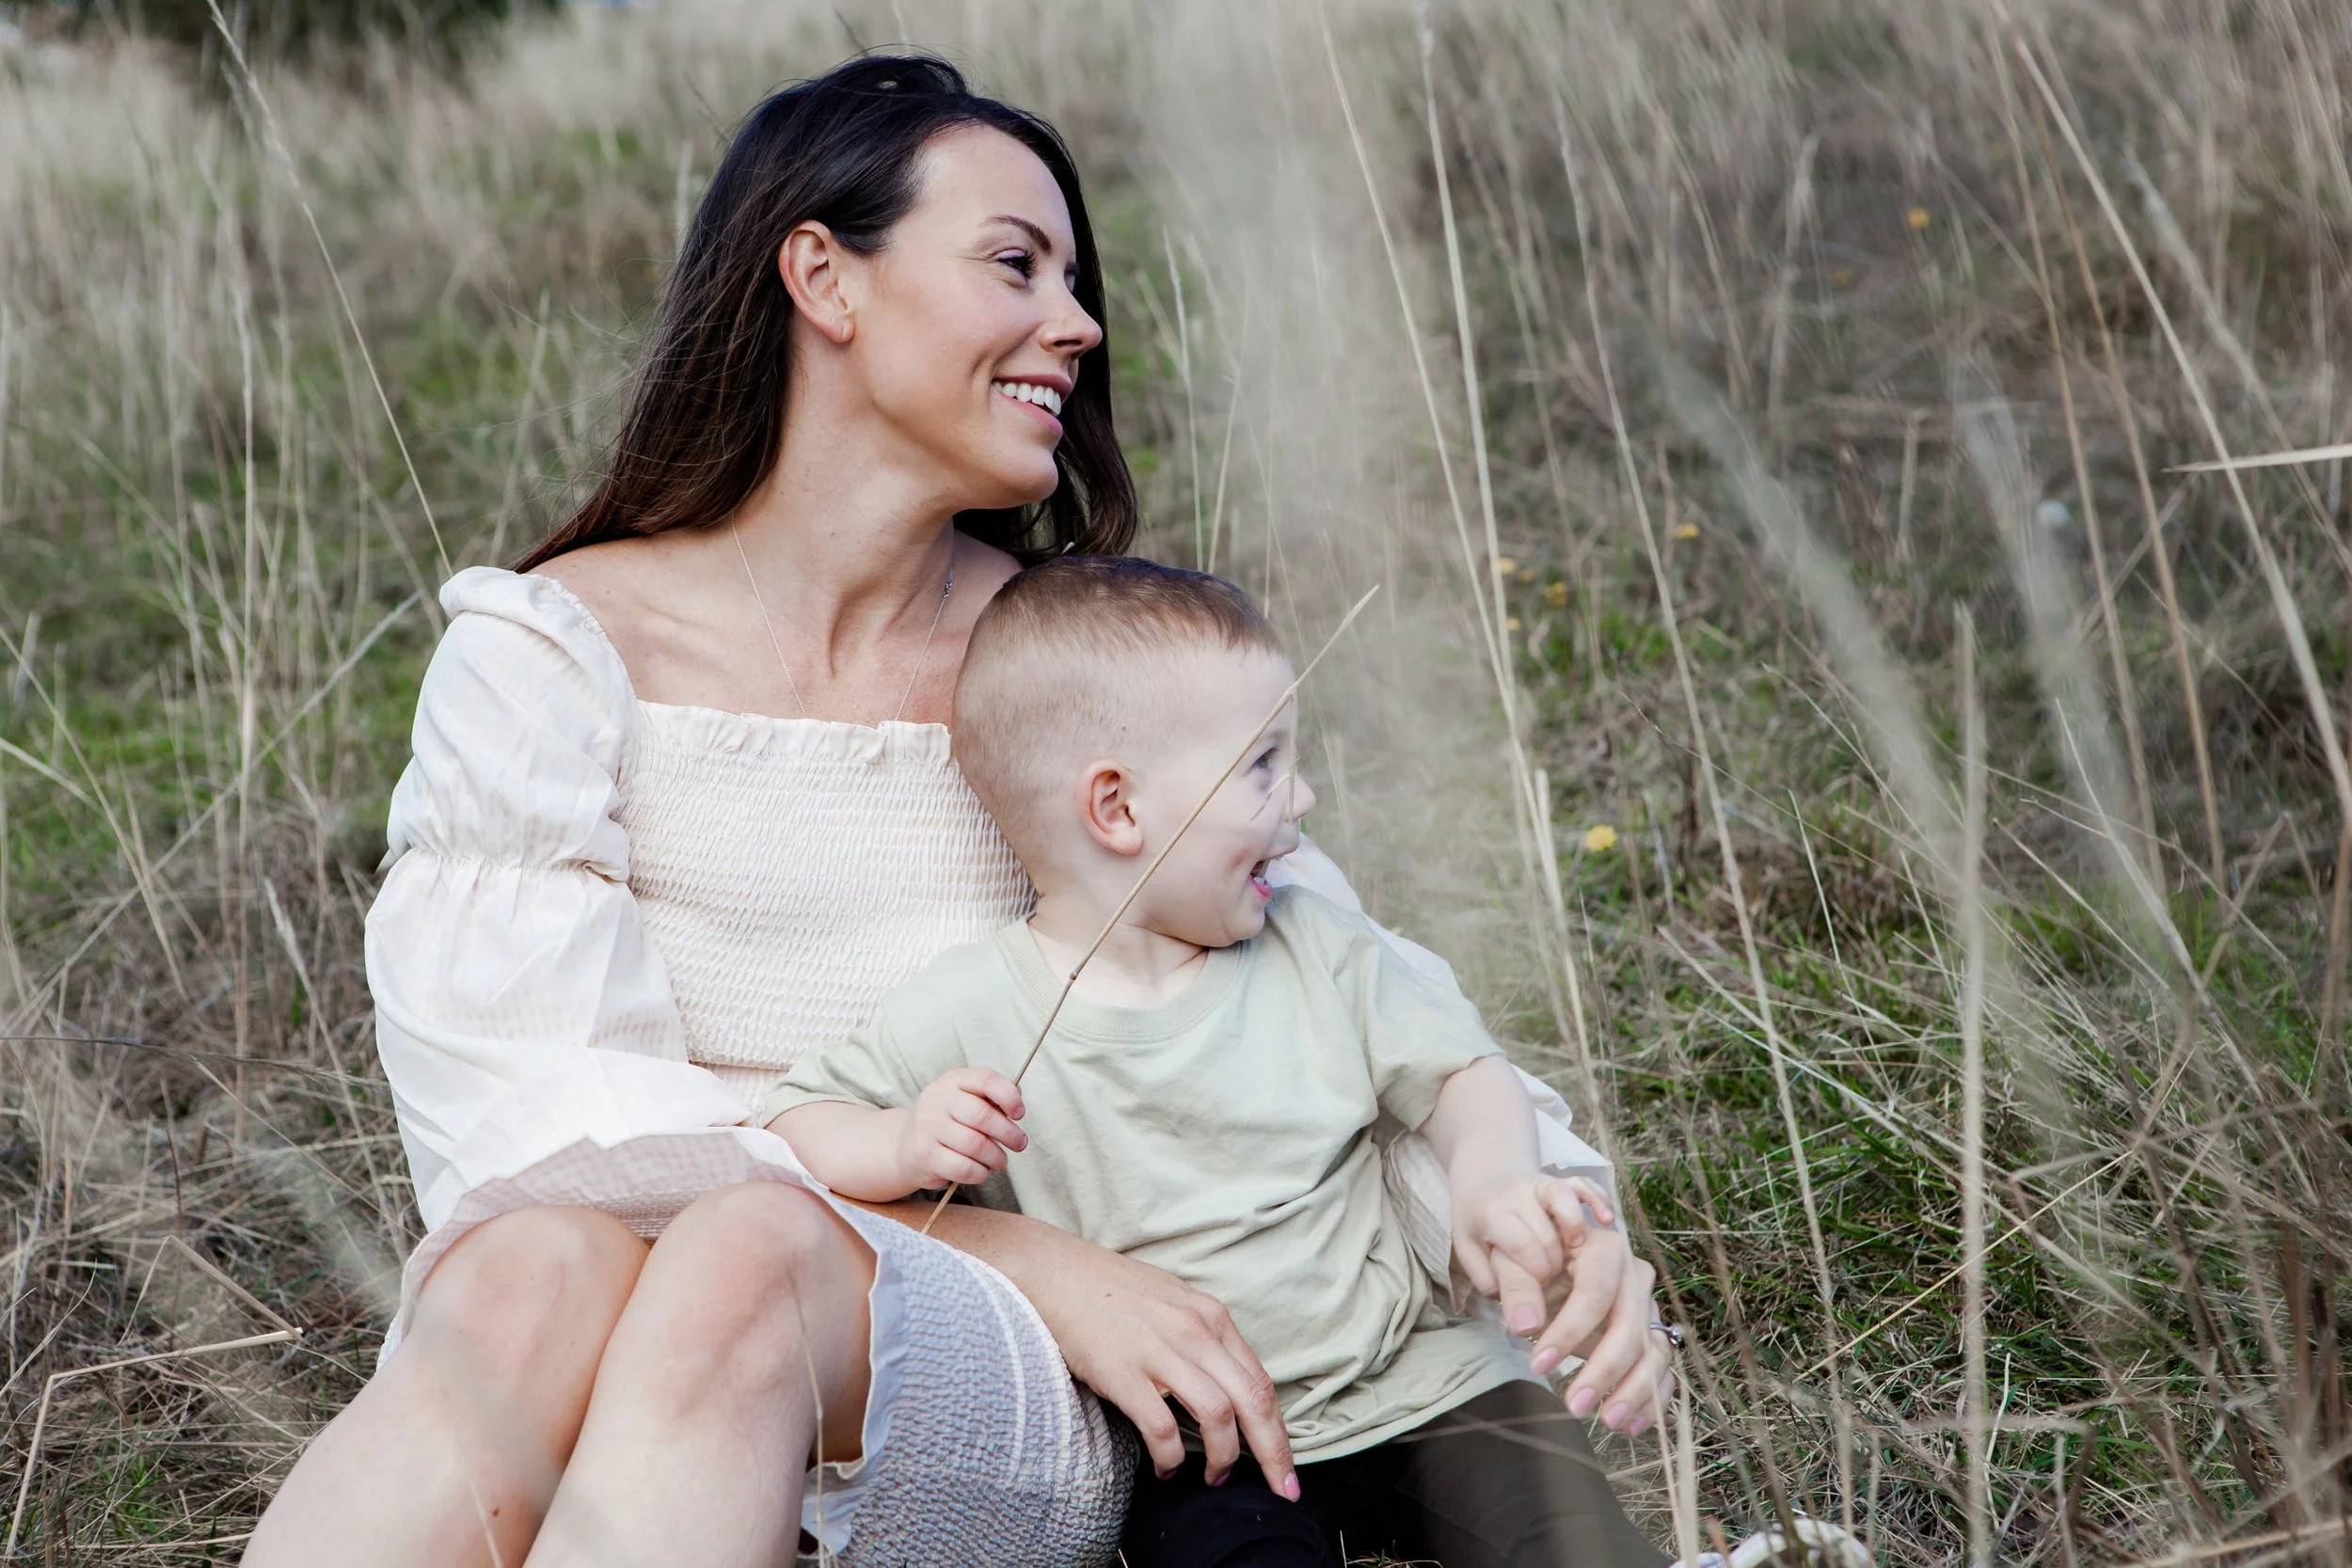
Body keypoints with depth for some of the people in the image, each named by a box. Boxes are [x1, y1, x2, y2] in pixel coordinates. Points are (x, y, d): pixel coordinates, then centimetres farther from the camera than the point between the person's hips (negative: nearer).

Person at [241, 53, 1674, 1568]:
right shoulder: (557, 650, -2)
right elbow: (551, 1136, -10)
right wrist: (1023, 1257, -18)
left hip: (1008, 1406, 2)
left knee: (747, 1261, -35)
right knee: (540, 1274, -38)